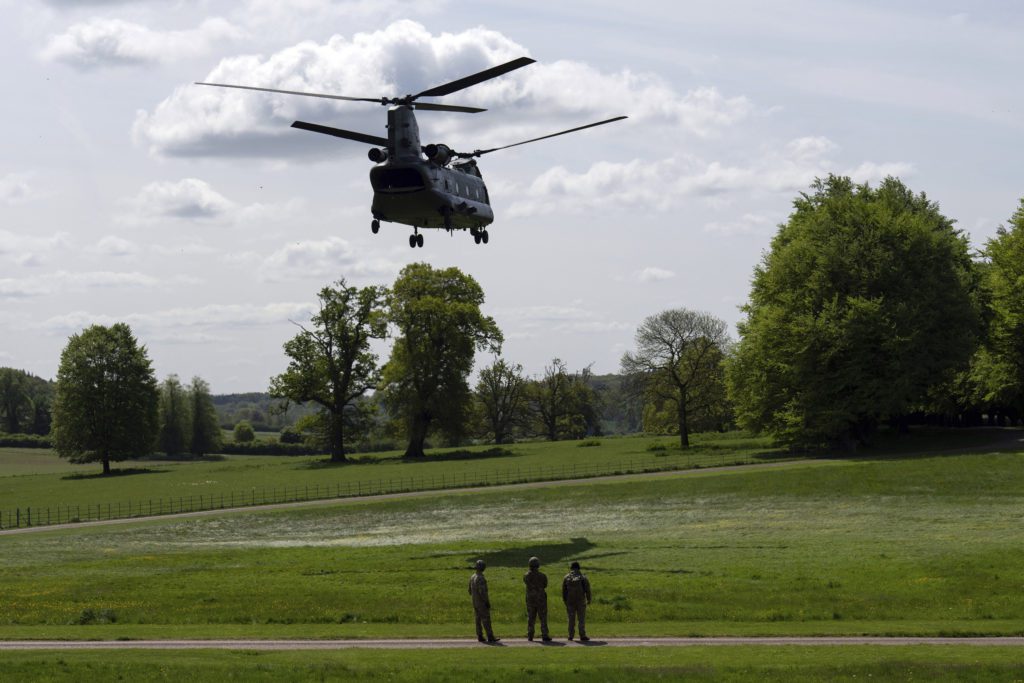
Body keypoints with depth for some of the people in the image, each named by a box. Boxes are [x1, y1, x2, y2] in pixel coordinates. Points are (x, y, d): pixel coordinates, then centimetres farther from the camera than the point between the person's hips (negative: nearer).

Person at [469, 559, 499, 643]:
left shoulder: (472, 577, 8)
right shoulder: (480, 578, -21)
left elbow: (470, 590, 15)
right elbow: (482, 591, -26)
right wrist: (487, 602, -20)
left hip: (475, 602, 9)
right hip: (482, 603, -9)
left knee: (478, 619, 10)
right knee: (486, 620, -5)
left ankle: (480, 637, 10)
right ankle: (490, 637, -4)